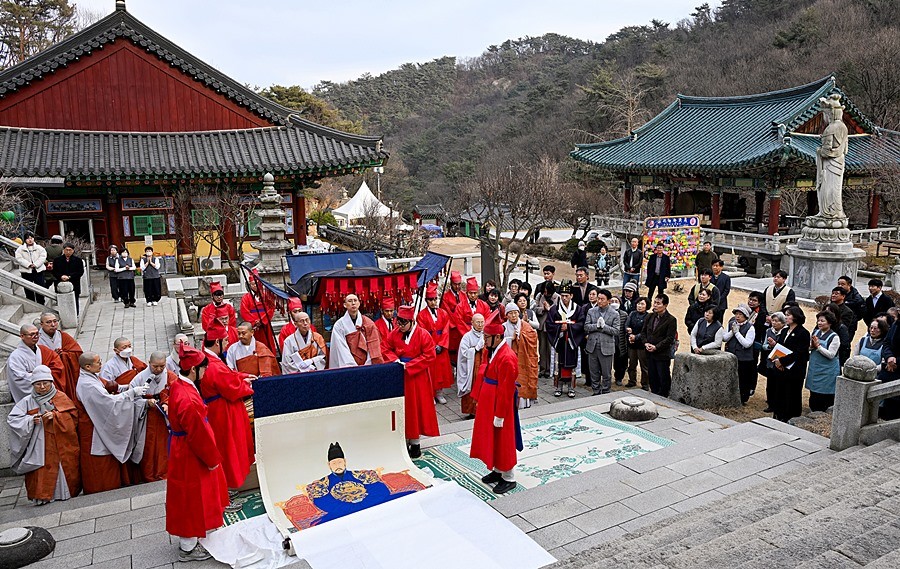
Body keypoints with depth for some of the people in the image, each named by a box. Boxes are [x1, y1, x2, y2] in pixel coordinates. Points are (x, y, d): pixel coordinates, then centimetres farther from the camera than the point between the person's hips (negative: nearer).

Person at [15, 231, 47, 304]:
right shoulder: (20, 249, 6)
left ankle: (41, 305, 11)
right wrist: (28, 265, -17)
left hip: (38, 270, 0)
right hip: (26, 271, 0)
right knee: (28, 291, 4)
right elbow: (18, 258, -6)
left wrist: (35, 264, -16)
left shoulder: (39, 248, 8)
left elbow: (43, 256, -5)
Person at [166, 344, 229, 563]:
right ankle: (188, 548, 26)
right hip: (191, 455, -10)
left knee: (192, 496, 25)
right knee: (191, 497, 8)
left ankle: (188, 540, 44)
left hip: (184, 449, 10)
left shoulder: (178, 384, -3)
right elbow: (198, 434, -25)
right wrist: (212, 458, -11)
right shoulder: (188, 399, -33)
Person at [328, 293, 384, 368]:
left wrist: (367, 366, -10)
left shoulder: (369, 323, 4)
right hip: (349, 368, -2)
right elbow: (342, 350, -8)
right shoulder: (339, 325, -2)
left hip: (367, 367, 2)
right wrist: (353, 367, -17)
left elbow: (373, 347, 0)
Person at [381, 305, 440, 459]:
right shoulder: (395, 334, 0)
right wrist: (395, 360, -11)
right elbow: (387, 349, 10)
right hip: (399, 377, 4)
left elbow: (429, 356, -14)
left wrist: (408, 365, -18)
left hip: (417, 377, -4)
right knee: (402, 407, 9)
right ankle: (404, 439, 20)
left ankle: (415, 442, 14)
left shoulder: (423, 335, -12)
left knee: (417, 407, 4)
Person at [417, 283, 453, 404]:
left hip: (441, 348, 3)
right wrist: (433, 346, -14)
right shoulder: (421, 315, -6)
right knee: (430, 370, 2)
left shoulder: (443, 313, 4)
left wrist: (441, 345, -11)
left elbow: (446, 331, 0)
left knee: (442, 369, 8)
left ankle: (439, 393, 19)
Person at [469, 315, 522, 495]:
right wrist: (479, 398, 12)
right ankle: (497, 470, 37)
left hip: (500, 402, -9)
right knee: (491, 438, 20)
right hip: (488, 401, 9)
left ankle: (509, 478, 20)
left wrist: (500, 415, -20)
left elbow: (506, 389, -24)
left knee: (502, 440, 5)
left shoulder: (507, 357, -26)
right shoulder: (491, 350, 3)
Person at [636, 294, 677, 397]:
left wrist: (656, 347, -18)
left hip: (663, 354, -6)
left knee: (664, 379, 2)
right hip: (650, 354, 6)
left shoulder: (671, 320, -9)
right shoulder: (650, 317, 8)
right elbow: (643, 332, 13)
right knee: (652, 378, 14)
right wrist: (646, 343, -5)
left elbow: (670, 338, -14)